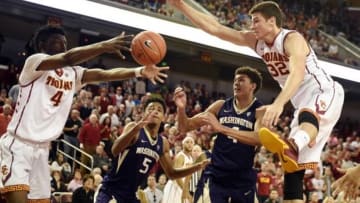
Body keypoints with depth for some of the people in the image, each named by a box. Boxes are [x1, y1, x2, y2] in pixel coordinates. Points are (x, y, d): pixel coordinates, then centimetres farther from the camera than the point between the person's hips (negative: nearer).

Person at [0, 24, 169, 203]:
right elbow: (68, 58, -28)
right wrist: (103, 46, -39)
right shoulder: (35, 61, -10)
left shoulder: (72, 74, 10)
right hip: (17, 145, -8)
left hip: (41, 149, 8)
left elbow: (103, 74, -4)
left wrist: (140, 71, -18)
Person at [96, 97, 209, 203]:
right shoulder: (133, 128, -11)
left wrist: (197, 167, 6)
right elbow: (115, 150, -29)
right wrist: (136, 128, -44)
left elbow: (171, 173, 20)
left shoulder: (163, 143, 9)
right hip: (111, 190, -7)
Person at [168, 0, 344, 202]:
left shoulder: (292, 39, -19)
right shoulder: (256, 41, 5)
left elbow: (298, 72, -39)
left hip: (325, 93, -8)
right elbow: (214, 27, 4)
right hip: (304, 104, 9)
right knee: (292, 166, -2)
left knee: (308, 116, -45)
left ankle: (291, 147, -76)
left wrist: (279, 103, -55)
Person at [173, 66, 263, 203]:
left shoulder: (260, 111, -6)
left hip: (243, 178, -2)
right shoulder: (221, 106, 5)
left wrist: (221, 128, -36)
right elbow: (186, 127, 7)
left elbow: (259, 138, -28)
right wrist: (181, 108, -16)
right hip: (218, 175, 2)